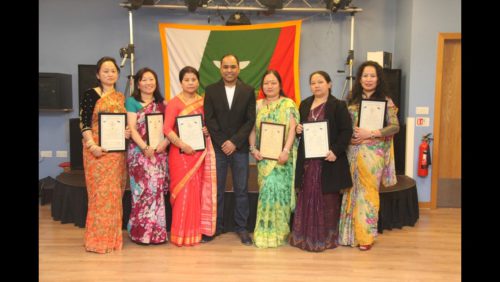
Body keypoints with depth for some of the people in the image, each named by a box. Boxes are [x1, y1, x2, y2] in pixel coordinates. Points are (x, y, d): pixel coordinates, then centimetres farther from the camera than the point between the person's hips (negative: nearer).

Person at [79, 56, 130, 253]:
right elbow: (84, 123, -8)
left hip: (118, 151, 5)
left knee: (115, 194, 8)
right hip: (98, 150, -5)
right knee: (100, 193, -4)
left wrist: (128, 132, -3)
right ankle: (98, 239, 7)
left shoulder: (121, 97, 14)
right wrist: (92, 145, -20)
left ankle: (112, 236, 19)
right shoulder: (90, 94, -2)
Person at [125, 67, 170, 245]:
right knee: (143, 190, -7)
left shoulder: (162, 104, 15)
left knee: (158, 190, 2)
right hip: (139, 152, -3)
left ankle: (157, 231, 12)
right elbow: (131, 128, -5)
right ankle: (141, 231, 5)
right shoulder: (132, 102, 4)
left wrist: (165, 142, -10)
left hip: (160, 153, 4)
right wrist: (145, 147, -17)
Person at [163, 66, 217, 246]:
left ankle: (195, 231, 19)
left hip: (199, 152, 5)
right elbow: (167, 129, -11)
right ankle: (181, 234, 6)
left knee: (197, 191, 8)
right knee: (183, 192, -4)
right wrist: (182, 144, -22)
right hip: (181, 152, -5)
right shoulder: (175, 102, -5)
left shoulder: (202, 101, 10)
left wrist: (207, 130, -4)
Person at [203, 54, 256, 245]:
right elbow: (209, 119, -1)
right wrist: (222, 143, -10)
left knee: (241, 190, 6)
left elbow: (250, 120, -1)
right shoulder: (211, 90, 4)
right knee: (216, 190, 6)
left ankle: (241, 227, 18)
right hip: (217, 148, 0)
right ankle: (215, 227, 17)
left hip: (240, 148, 0)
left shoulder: (248, 91, 4)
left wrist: (234, 142, -11)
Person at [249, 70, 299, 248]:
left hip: (281, 156, -3)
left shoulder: (288, 104, 0)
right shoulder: (258, 105, 12)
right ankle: (267, 230, 14)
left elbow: (292, 129, -7)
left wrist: (286, 150, -18)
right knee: (268, 188, 3)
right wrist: (253, 149, -3)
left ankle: (276, 231, 1)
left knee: (277, 188, -11)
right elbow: (253, 130, 11)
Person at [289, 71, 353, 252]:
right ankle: (305, 235, 19)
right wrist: (297, 129, -2)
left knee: (328, 198, 5)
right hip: (307, 159, 5)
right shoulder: (304, 104, 12)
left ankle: (327, 237, 16)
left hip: (328, 160, -4)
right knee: (306, 197, 9)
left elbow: (346, 131, -8)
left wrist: (336, 151, -19)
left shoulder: (338, 105, -4)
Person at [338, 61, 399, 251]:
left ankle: (366, 236, 14)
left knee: (368, 192, 3)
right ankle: (349, 233, 17)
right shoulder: (352, 100, 10)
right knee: (352, 192, 6)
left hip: (373, 153, -3)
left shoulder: (385, 101, -1)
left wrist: (370, 134, -17)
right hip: (353, 152, 3)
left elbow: (395, 126, -9)